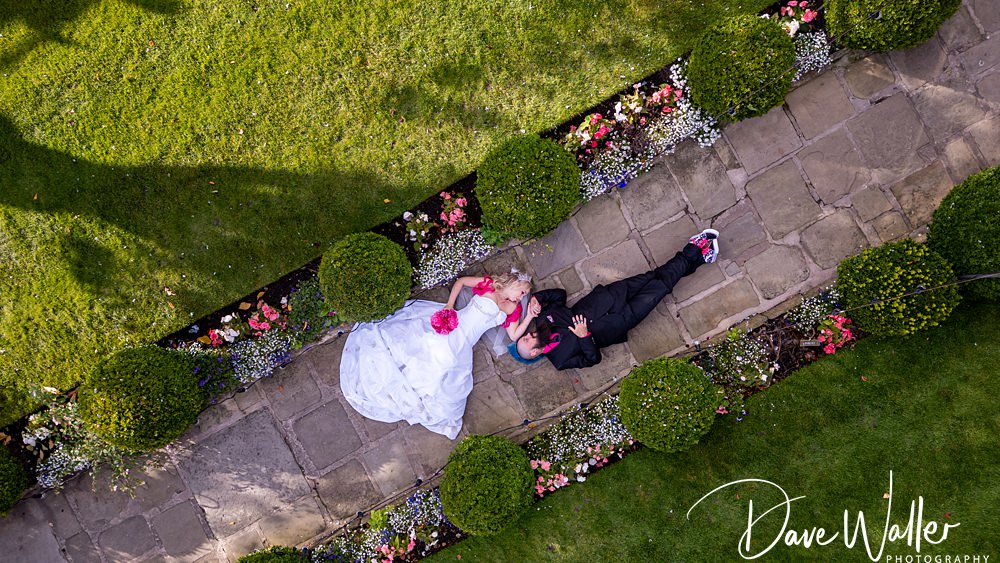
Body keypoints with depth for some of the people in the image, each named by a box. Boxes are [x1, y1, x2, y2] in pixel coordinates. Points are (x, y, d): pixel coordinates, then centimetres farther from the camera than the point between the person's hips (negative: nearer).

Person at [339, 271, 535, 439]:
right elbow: (461, 280, 11)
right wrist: (449, 305, -1)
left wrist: (530, 316, -1)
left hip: (459, 348, 2)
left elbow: (514, 336, 7)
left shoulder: (513, 309, 12)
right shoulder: (489, 284, 3)